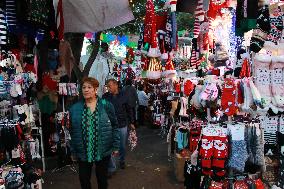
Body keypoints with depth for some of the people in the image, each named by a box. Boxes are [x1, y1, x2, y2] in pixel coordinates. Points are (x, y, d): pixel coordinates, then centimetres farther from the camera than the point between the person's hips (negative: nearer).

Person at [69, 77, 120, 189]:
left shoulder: (106, 106, -6)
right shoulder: (74, 108, -1)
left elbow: (114, 126, -2)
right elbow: (72, 132, 4)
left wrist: (116, 146, -3)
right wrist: (73, 151, 5)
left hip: (103, 151, -1)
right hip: (83, 152, 1)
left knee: (102, 178, 17)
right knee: (84, 180, 13)